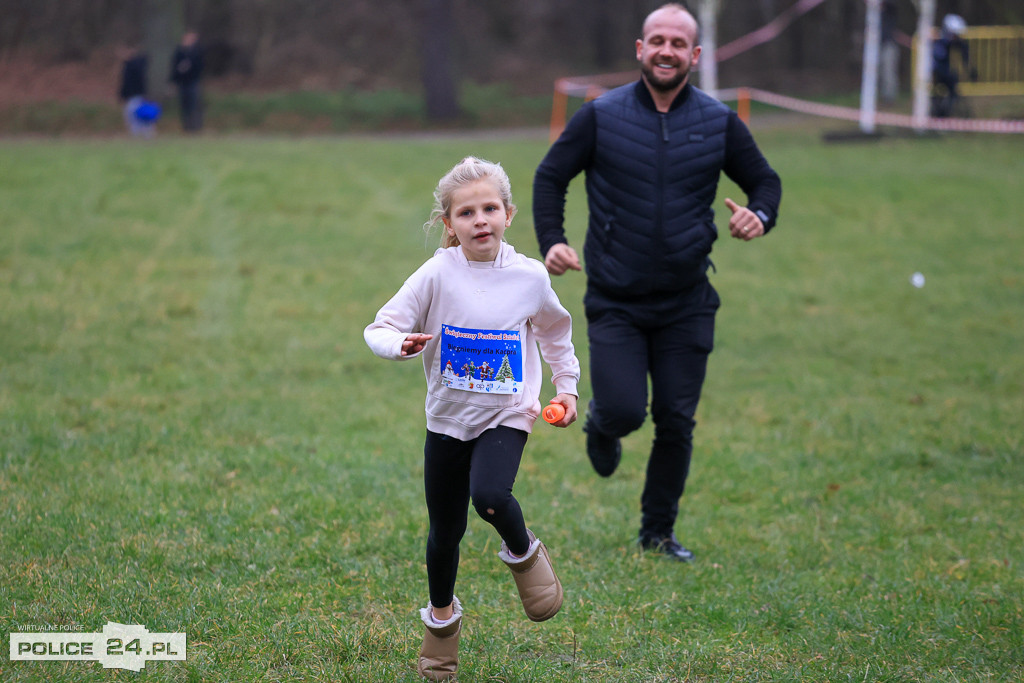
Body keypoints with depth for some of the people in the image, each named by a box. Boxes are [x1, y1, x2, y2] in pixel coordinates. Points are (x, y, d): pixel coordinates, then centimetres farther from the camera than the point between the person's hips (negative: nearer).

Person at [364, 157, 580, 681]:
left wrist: (567, 387, 11)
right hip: (448, 418, 1)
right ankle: (442, 618, 35)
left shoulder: (529, 276, -7)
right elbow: (380, 328, -12)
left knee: (489, 496, -29)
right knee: (445, 530, 10)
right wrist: (401, 344, -33)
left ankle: (523, 552, 4)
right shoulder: (438, 275, -12)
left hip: (506, 417, -1)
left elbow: (554, 332, 13)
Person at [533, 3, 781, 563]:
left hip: (686, 304, 2)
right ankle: (602, 424, 27)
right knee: (624, 411, -12)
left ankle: (659, 533, 22)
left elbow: (765, 181, 10)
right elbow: (550, 177, 3)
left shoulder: (719, 123, 0)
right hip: (615, 302, -2)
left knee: (676, 422, 3)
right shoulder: (601, 116, -5)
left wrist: (760, 215, -13)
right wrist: (551, 242, -12)